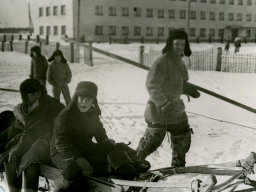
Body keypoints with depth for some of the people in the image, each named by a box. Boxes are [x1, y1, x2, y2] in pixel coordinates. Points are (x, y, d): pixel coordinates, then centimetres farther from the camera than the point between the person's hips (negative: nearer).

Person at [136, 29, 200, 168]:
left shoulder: (179, 62, 7)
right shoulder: (162, 62, -20)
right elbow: (152, 85, -27)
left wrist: (189, 89, 0)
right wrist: (165, 104, -34)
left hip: (176, 108, 9)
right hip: (158, 110, -8)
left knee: (183, 139, 18)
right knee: (152, 140, 0)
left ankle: (178, 165, 38)